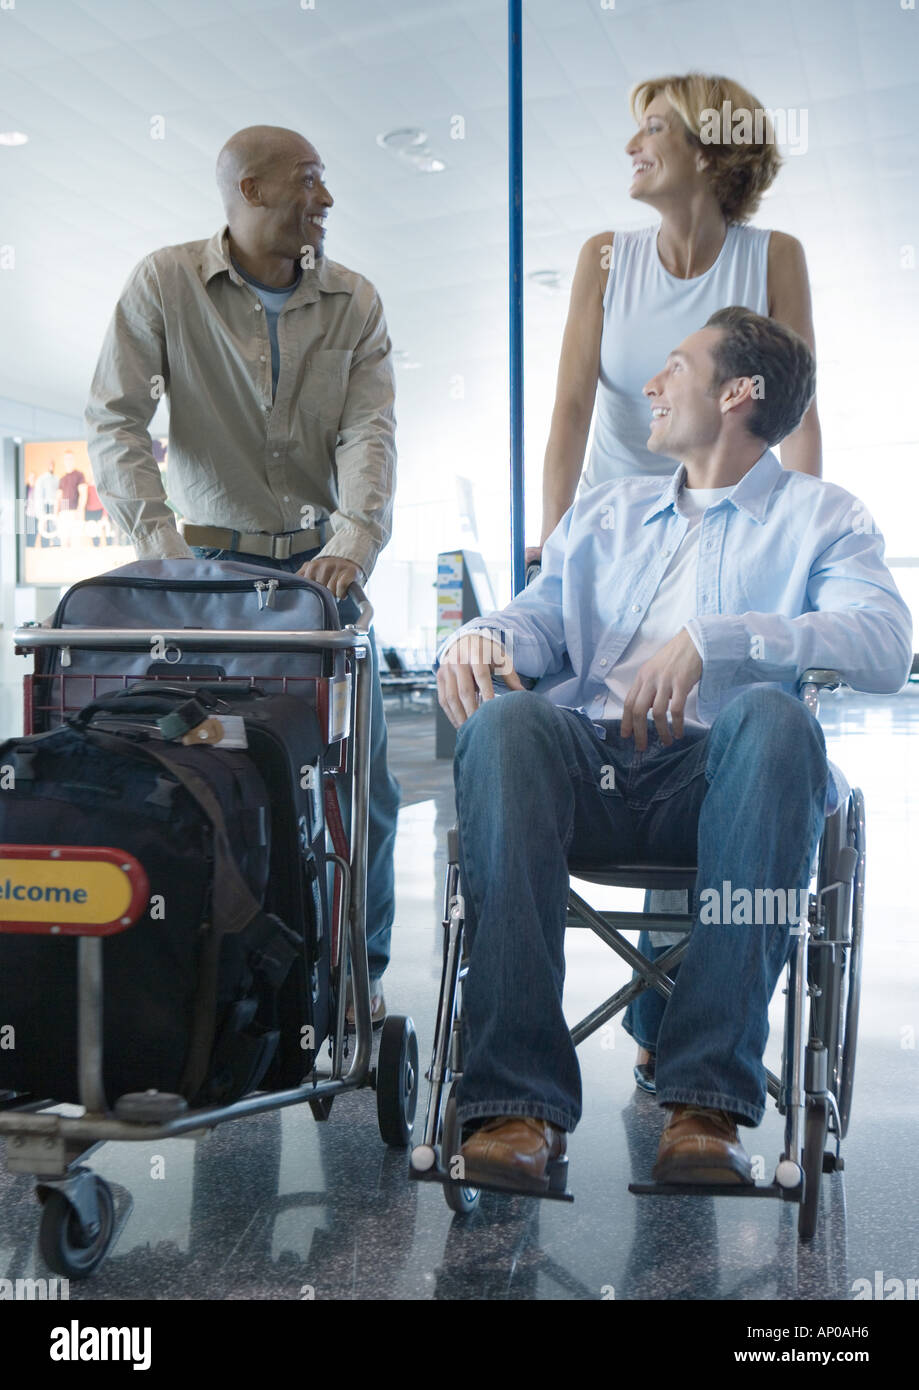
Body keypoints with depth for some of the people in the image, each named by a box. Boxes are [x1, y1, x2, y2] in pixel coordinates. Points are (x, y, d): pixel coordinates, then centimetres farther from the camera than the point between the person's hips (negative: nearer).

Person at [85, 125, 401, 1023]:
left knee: (360, 778, -2)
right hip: (212, 561, -2)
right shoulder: (165, 283, 1)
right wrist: (160, 543, -20)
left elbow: (369, 432, -5)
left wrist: (355, 541, -23)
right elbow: (115, 420, -6)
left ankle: (357, 972, 13)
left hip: (321, 561, 2)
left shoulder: (354, 302, 6)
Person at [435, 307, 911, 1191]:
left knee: (774, 714, -35)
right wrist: (484, 636, -7)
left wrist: (711, 640, -17)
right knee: (503, 720, -30)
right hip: (585, 767, 3)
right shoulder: (606, 511, 32)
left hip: (719, 778, -2)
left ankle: (705, 1101, -36)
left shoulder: (819, 517, 17)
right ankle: (520, 1103, -35)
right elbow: (544, 615, 19)